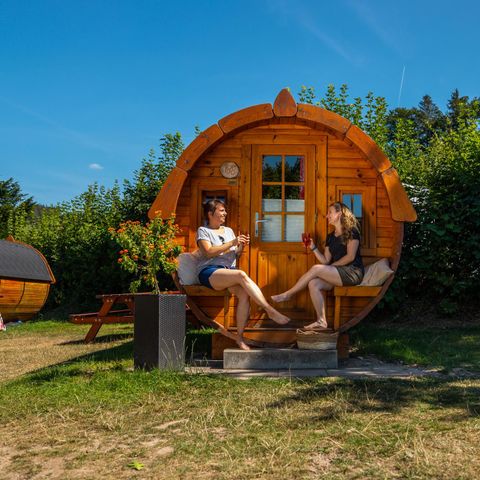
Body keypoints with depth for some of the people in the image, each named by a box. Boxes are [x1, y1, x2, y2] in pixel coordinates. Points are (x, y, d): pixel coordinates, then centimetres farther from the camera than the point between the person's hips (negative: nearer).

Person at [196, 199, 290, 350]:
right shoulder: (203, 231, 7)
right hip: (209, 272, -5)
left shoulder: (228, 230, 24)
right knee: (242, 275, -34)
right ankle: (271, 311, -35)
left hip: (230, 271, 5)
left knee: (244, 293, -28)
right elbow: (209, 252, -11)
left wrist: (241, 247, 0)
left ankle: (240, 337, -23)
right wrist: (232, 243, -13)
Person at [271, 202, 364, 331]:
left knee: (316, 269, -25)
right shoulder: (330, 237, 18)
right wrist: (313, 248, 2)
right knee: (313, 284, -23)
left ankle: (287, 295, -12)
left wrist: (332, 266, -9)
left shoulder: (351, 231, -2)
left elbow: (350, 256, -11)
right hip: (337, 274, 7)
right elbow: (325, 261, 13)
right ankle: (321, 322, -21)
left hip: (353, 272, -7)